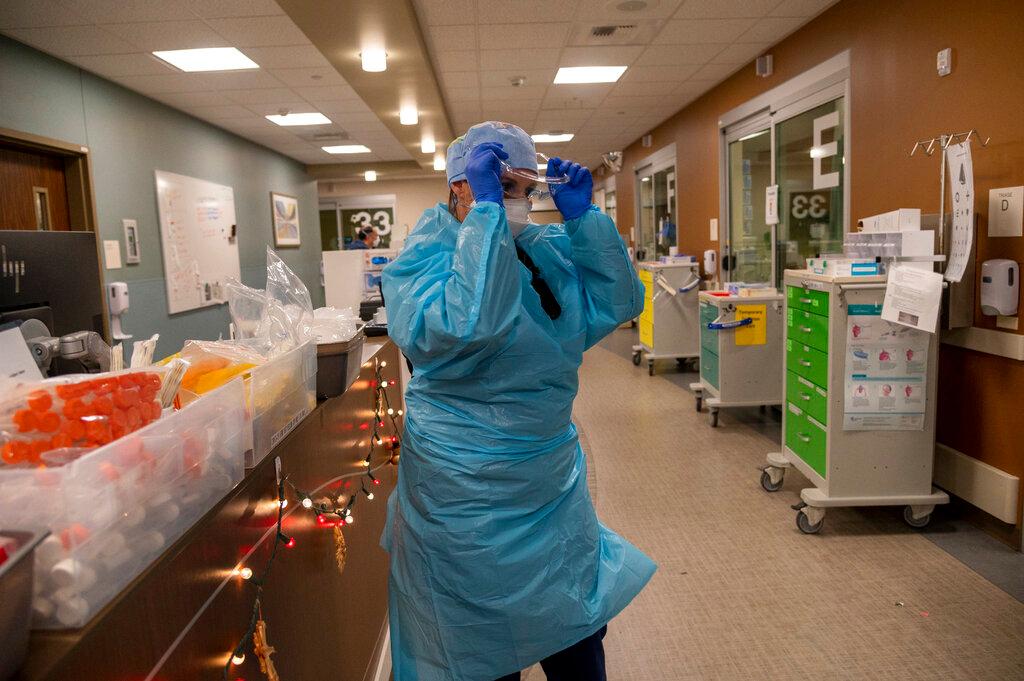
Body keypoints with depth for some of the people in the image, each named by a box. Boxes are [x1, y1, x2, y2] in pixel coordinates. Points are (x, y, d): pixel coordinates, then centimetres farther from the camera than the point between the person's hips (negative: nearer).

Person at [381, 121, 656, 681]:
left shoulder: (548, 250, 4)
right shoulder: (426, 256, -15)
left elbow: (618, 304, -1)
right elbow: (467, 324, -36)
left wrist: (583, 216, -8)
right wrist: (487, 211, -31)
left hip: (555, 483, 6)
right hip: (470, 497, -6)